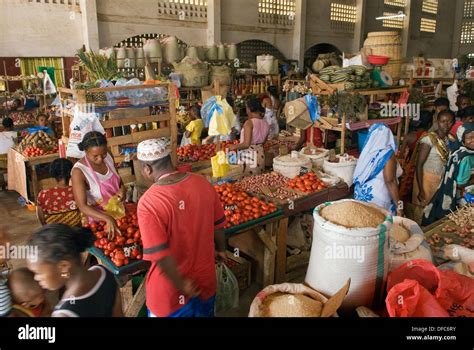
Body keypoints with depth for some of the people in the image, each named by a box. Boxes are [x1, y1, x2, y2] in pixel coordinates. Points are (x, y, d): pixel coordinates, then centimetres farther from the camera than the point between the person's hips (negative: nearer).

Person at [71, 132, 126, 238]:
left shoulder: (107, 157, -5)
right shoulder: (79, 171, -20)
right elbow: (82, 206, -23)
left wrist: (122, 189, -10)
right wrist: (107, 218, -37)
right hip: (100, 220, -5)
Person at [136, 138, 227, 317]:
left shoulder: (149, 202, -26)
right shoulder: (202, 183, -11)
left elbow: (159, 254, -25)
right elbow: (218, 225, 1)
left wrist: (180, 284, -11)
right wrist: (221, 249, 19)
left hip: (171, 289, -4)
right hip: (205, 278, 5)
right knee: (204, 313, 28)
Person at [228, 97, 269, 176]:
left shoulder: (249, 122, -16)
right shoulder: (265, 124, 5)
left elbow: (246, 144, -21)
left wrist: (234, 147, -6)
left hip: (249, 157, -7)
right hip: (260, 155, 7)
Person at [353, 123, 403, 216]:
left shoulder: (367, 150, 2)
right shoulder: (387, 153, -15)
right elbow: (390, 181, -20)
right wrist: (399, 205, -17)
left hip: (361, 193, 7)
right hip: (377, 197, -7)